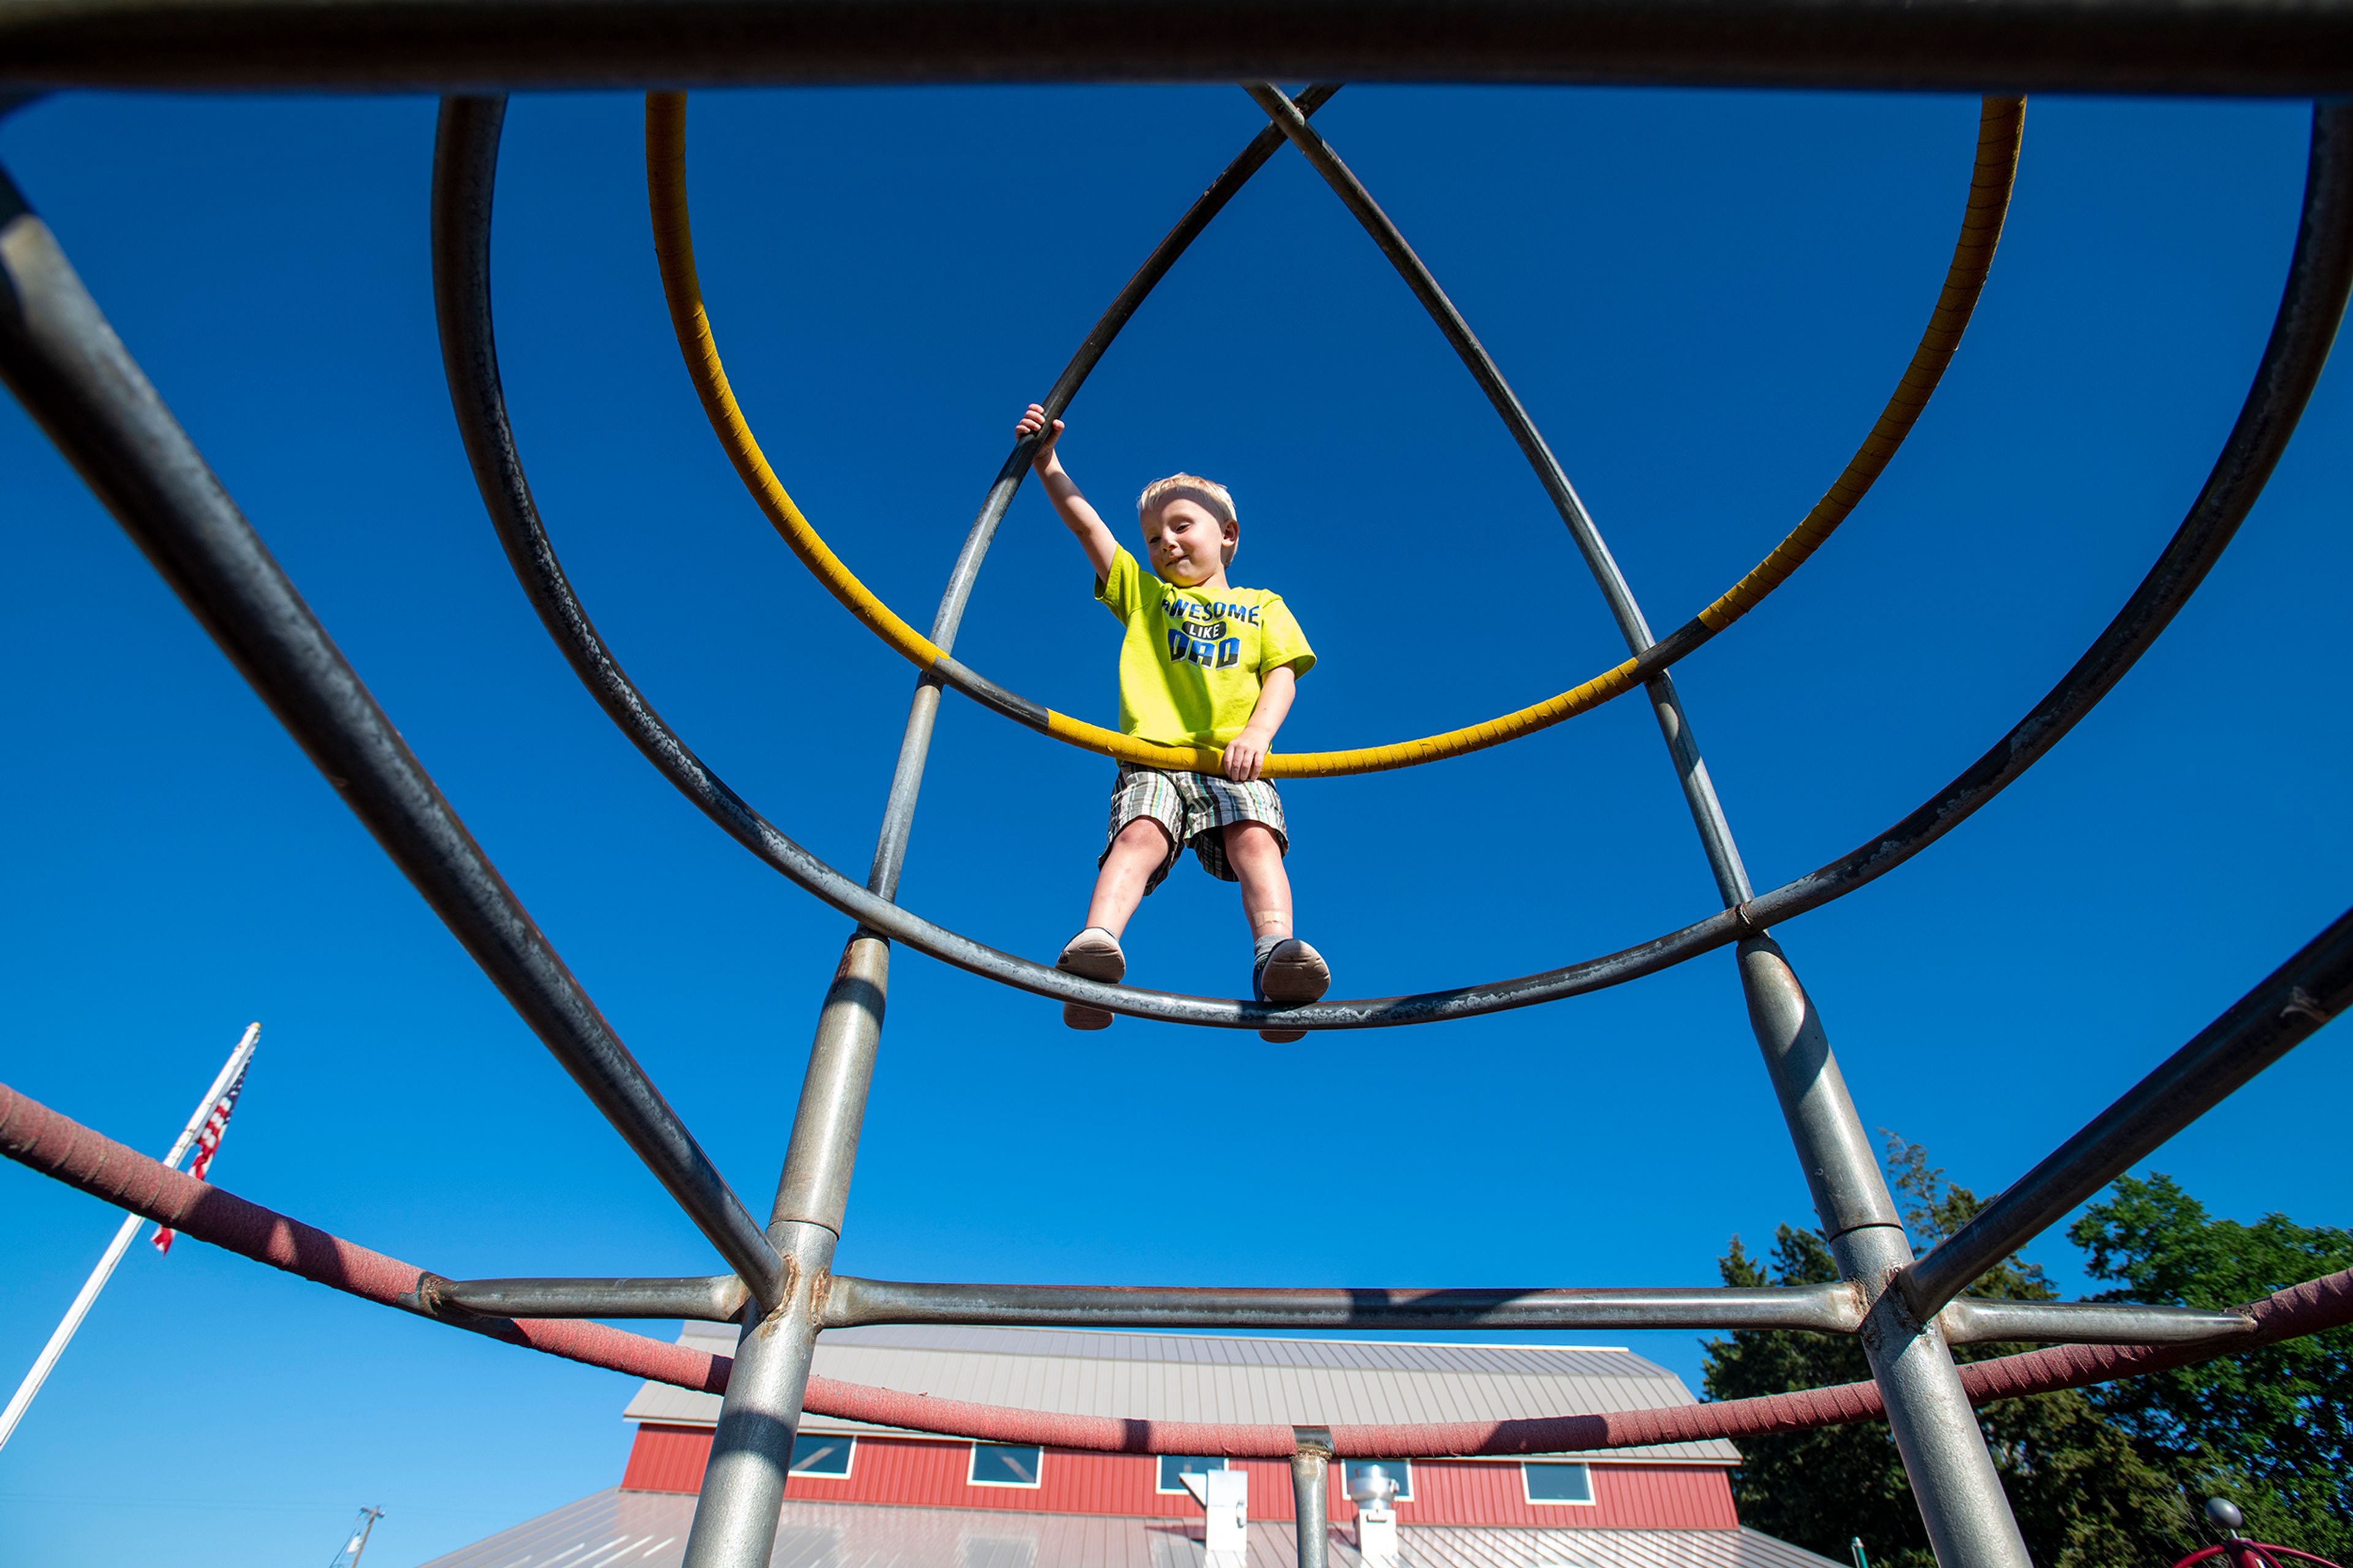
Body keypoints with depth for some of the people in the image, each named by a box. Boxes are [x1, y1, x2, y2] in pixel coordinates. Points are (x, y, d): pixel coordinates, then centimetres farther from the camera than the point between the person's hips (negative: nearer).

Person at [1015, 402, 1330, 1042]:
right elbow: (1086, 523, 23)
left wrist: (1257, 733, -9)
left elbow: (1283, 675, 11)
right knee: (1141, 832, -29)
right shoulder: (1142, 594, 31)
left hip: (1236, 761, 0)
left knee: (1254, 838, -28)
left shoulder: (1264, 607, 28)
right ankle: (1096, 944, -49)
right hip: (1154, 757, 0)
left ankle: (1276, 953, -47)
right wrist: (1047, 464, 14)